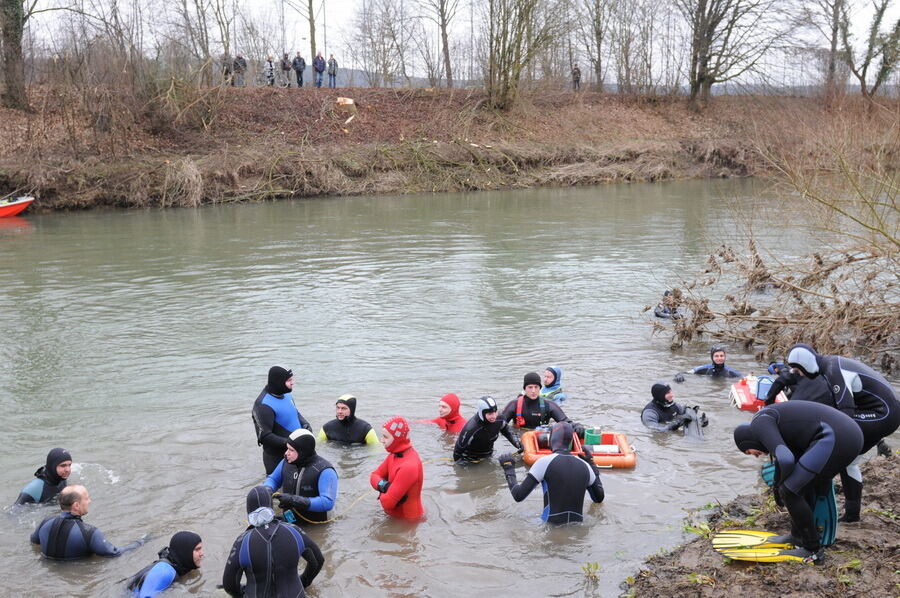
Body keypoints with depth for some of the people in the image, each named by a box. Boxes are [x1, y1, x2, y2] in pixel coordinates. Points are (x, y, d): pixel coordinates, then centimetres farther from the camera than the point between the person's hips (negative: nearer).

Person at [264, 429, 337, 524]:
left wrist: (294, 500, -29)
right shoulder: (287, 462, 6)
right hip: (288, 522, 6)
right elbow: (273, 479, 23)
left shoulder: (325, 471, -15)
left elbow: (328, 502, -24)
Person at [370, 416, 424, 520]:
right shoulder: (395, 454, -2)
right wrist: (384, 485, -19)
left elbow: (387, 502, -29)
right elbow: (374, 476, 2)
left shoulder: (408, 466, -30)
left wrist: (382, 493, -6)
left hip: (408, 520, -8)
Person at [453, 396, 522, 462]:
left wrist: (517, 442, 1)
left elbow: (505, 429, 7)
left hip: (488, 457, 5)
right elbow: (458, 450, -23)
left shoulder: (499, 419, -20)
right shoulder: (471, 429, -37)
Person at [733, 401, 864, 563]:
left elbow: (785, 460, -14)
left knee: (789, 492, 1)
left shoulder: (759, 423, 0)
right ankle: (797, 536, 38)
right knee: (800, 486, 25)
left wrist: (781, 483, 5)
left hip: (835, 439, -10)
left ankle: (813, 551, 10)